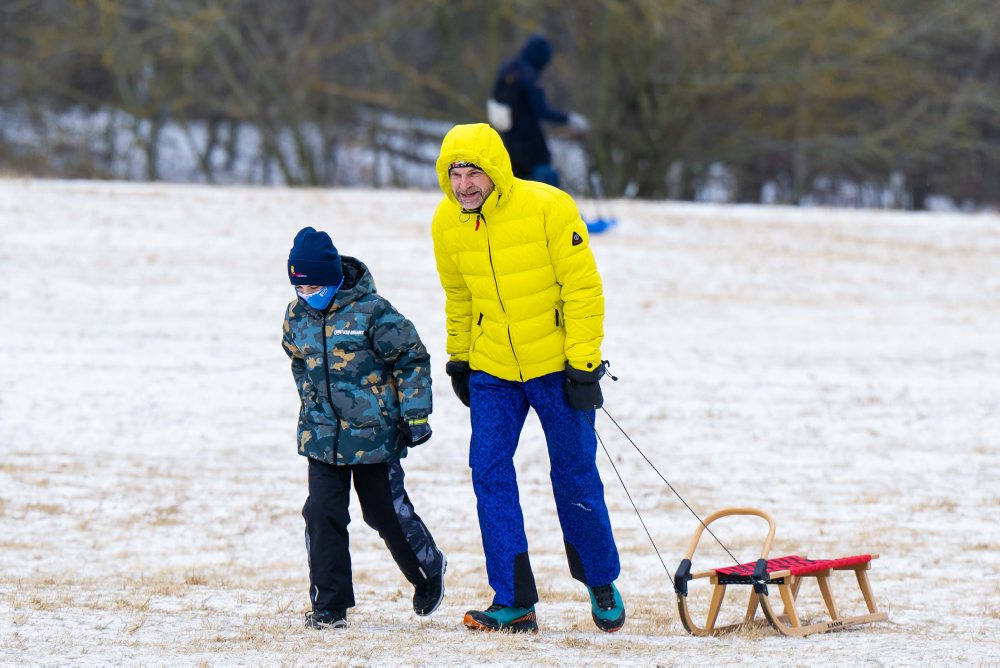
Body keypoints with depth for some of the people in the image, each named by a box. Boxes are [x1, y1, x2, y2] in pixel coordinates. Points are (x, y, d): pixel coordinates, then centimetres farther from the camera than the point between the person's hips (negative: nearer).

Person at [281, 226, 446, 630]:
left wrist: (415, 414, -7)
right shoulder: (297, 316, 1)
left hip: (374, 432, -4)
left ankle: (429, 569, 34)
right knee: (322, 514, -7)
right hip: (322, 434, 4)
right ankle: (329, 605, -1)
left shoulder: (371, 311, -14)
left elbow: (411, 358, -6)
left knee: (386, 512, 6)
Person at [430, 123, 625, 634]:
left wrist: (583, 363, -15)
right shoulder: (447, 223, -3)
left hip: (556, 365, -4)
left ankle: (601, 583, 26)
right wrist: (458, 357, 18)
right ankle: (513, 601, -2)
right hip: (492, 369, 4)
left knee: (575, 477, 5)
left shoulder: (548, 208, -18)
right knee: (489, 473, -7)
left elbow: (583, 289, -14)